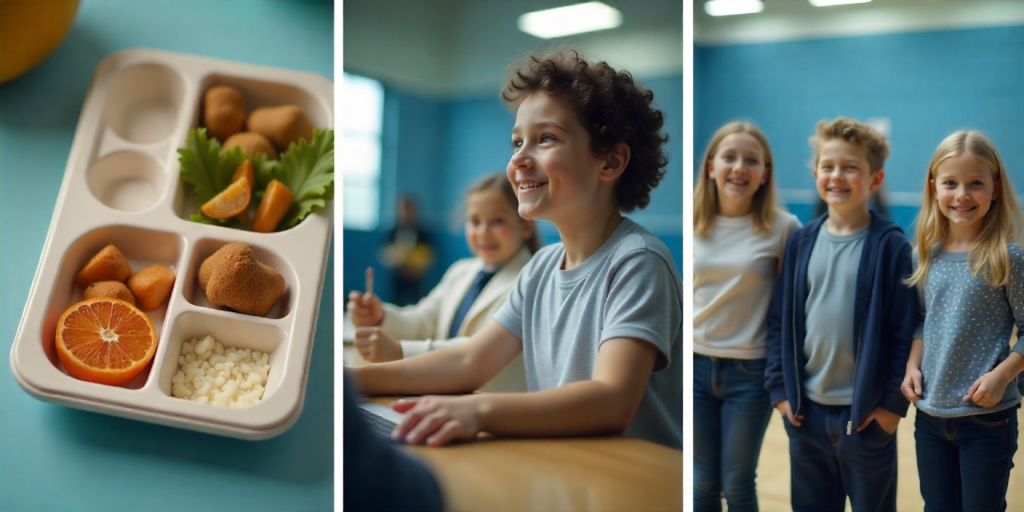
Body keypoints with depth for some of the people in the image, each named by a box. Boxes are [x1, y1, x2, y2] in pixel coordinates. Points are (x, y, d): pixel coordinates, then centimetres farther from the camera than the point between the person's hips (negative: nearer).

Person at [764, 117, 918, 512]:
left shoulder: (890, 246, -10)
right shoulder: (801, 242, 1)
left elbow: (905, 330, -9)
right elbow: (781, 319, 4)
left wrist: (894, 401, -10)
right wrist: (779, 387, 1)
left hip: (867, 412, -3)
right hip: (806, 408, 4)